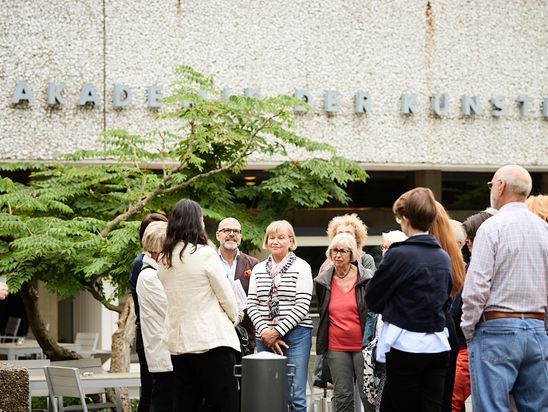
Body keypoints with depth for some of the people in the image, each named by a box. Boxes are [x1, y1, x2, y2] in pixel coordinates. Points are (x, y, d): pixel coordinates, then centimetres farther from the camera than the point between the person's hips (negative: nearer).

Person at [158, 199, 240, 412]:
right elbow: (226, 296, -6)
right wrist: (234, 319, 14)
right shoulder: (205, 254, -10)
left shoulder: (164, 260, 7)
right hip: (212, 340, -6)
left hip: (178, 342, 6)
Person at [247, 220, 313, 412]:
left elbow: (302, 306, -6)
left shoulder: (301, 267, 0)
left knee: (295, 395, -6)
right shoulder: (258, 269, 13)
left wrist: (277, 331, -11)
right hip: (265, 336, 4)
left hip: (295, 334, -4)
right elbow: (252, 304, 9)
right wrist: (264, 331, -6)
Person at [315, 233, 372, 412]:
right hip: (336, 347, 3)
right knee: (342, 396, 5)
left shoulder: (366, 278, -4)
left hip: (362, 345, -3)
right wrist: (322, 342, 17)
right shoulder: (323, 281, 6)